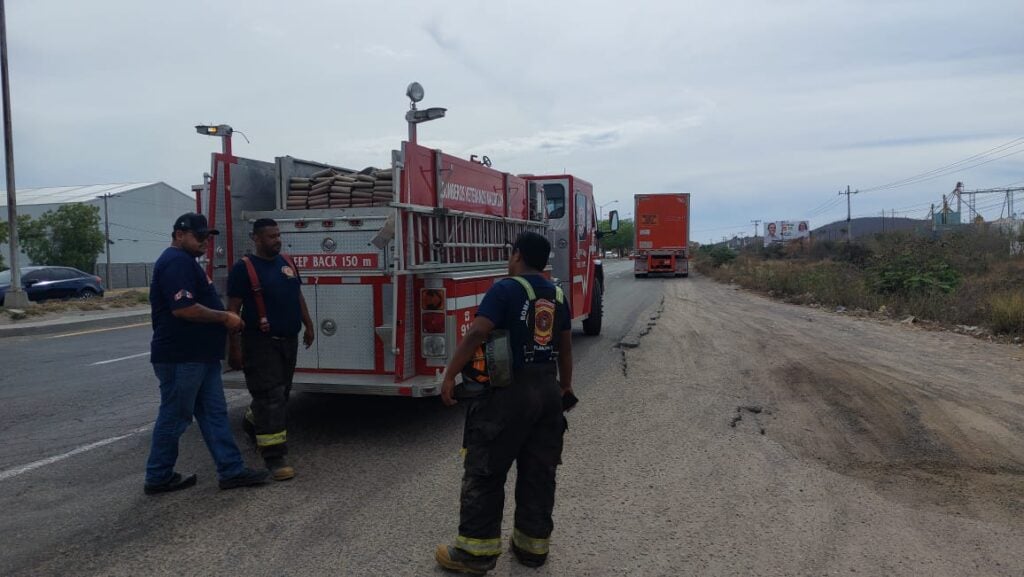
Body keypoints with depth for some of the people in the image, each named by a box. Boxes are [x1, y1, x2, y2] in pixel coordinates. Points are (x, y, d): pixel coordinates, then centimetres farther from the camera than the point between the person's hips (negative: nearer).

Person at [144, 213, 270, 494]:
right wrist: (225, 317, -18)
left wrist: (224, 319, 15)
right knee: (175, 417, 2)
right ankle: (158, 478, 16)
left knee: (214, 413, 10)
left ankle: (232, 470, 13)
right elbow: (183, 308, -27)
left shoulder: (185, 261, 18)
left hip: (200, 355, 11)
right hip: (181, 358, -11)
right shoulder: (176, 262, -17)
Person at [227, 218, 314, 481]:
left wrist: (308, 326, 18)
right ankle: (274, 456, -4)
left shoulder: (287, 262, 11)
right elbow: (233, 309, -10)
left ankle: (253, 422, 45)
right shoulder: (244, 268, -9)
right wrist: (235, 347, -14)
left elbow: (298, 297, 20)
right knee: (270, 396, -8)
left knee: (281, 393, 18)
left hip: (289, 341, 7)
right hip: (261, 343, -7)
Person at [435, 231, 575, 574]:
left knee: (484, 470, 2)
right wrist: (565, 384, 30)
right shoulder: (557, 295, 10)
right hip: (547, 390, 7)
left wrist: (450, 375, -13)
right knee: (539, 471, 13)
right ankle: (533, 545, 22)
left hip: (509, 390, -6)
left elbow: (476, 334, -18)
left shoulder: (506, 289, -10)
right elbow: (565, 346, 18)